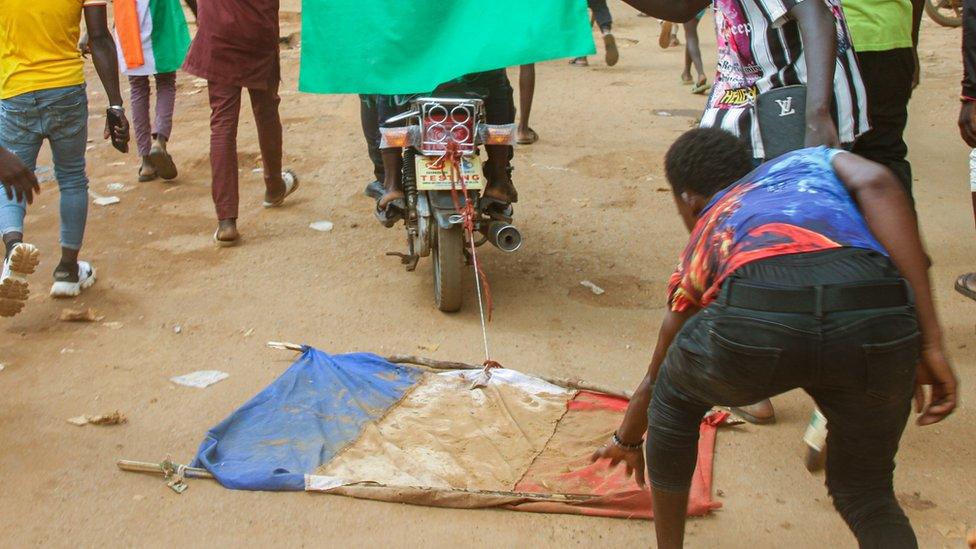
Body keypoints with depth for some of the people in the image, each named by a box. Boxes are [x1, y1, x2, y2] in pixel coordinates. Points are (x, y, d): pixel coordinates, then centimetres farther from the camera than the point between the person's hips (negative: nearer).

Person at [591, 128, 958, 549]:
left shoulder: (702, 245, 38)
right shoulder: (812, 163, 39)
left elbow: (656, 381, 51)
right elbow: (876, 183, 12)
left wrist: (627, 439, 73)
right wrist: (929, 341, 10)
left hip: (753, 318, 0)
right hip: (879, 314, 1)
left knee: (675, 399, 35)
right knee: (865, 492, 27)